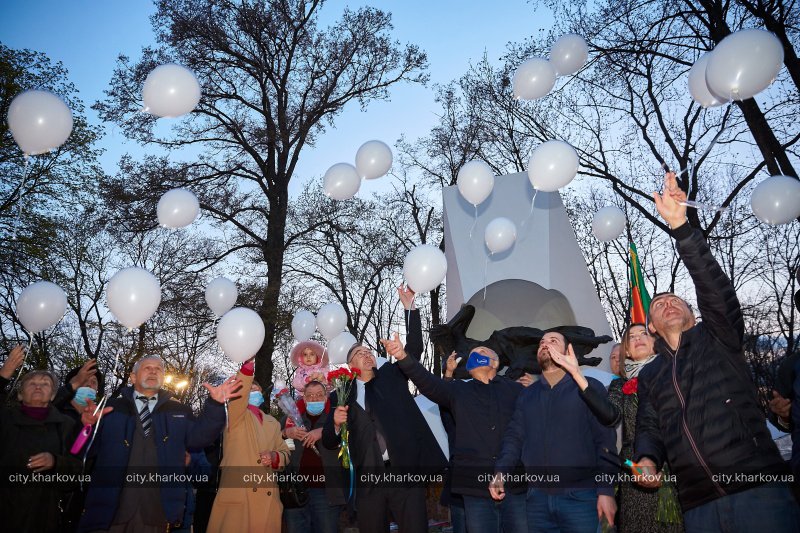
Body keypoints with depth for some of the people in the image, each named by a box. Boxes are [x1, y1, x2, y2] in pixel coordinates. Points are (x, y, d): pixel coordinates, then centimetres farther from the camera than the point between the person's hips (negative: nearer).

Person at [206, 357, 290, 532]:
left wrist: (275, 457, -4)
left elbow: (285, 453, 20)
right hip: (236, 496, -4)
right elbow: (238, 394, -16)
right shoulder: (235, 416, 5)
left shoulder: (273, 423, 20)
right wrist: (249, 363, -29)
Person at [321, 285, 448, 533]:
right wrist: (335, 423, -11)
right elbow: (329, 443, 10)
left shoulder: (391, 376, 12)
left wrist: (409, 308, -8)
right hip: (368, 478, 1)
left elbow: (414, 349, -1)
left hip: (406, 470, 0)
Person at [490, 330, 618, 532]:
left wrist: (606, 491, -10)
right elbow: (514, 437, 8)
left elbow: (605, 441, -4)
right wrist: (500, 472, -8)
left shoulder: (590, 387, 0)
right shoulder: (526, 395, 12)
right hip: (537, 497, 4)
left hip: (580, 496, -4)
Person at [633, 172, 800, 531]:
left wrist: (680, 225, -16)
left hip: (758, 490, -3)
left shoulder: (717, 338, 10)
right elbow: (649, 427, 12)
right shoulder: (649, 375, 19)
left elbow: (712, 284, -6)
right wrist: (647, 459, -12)